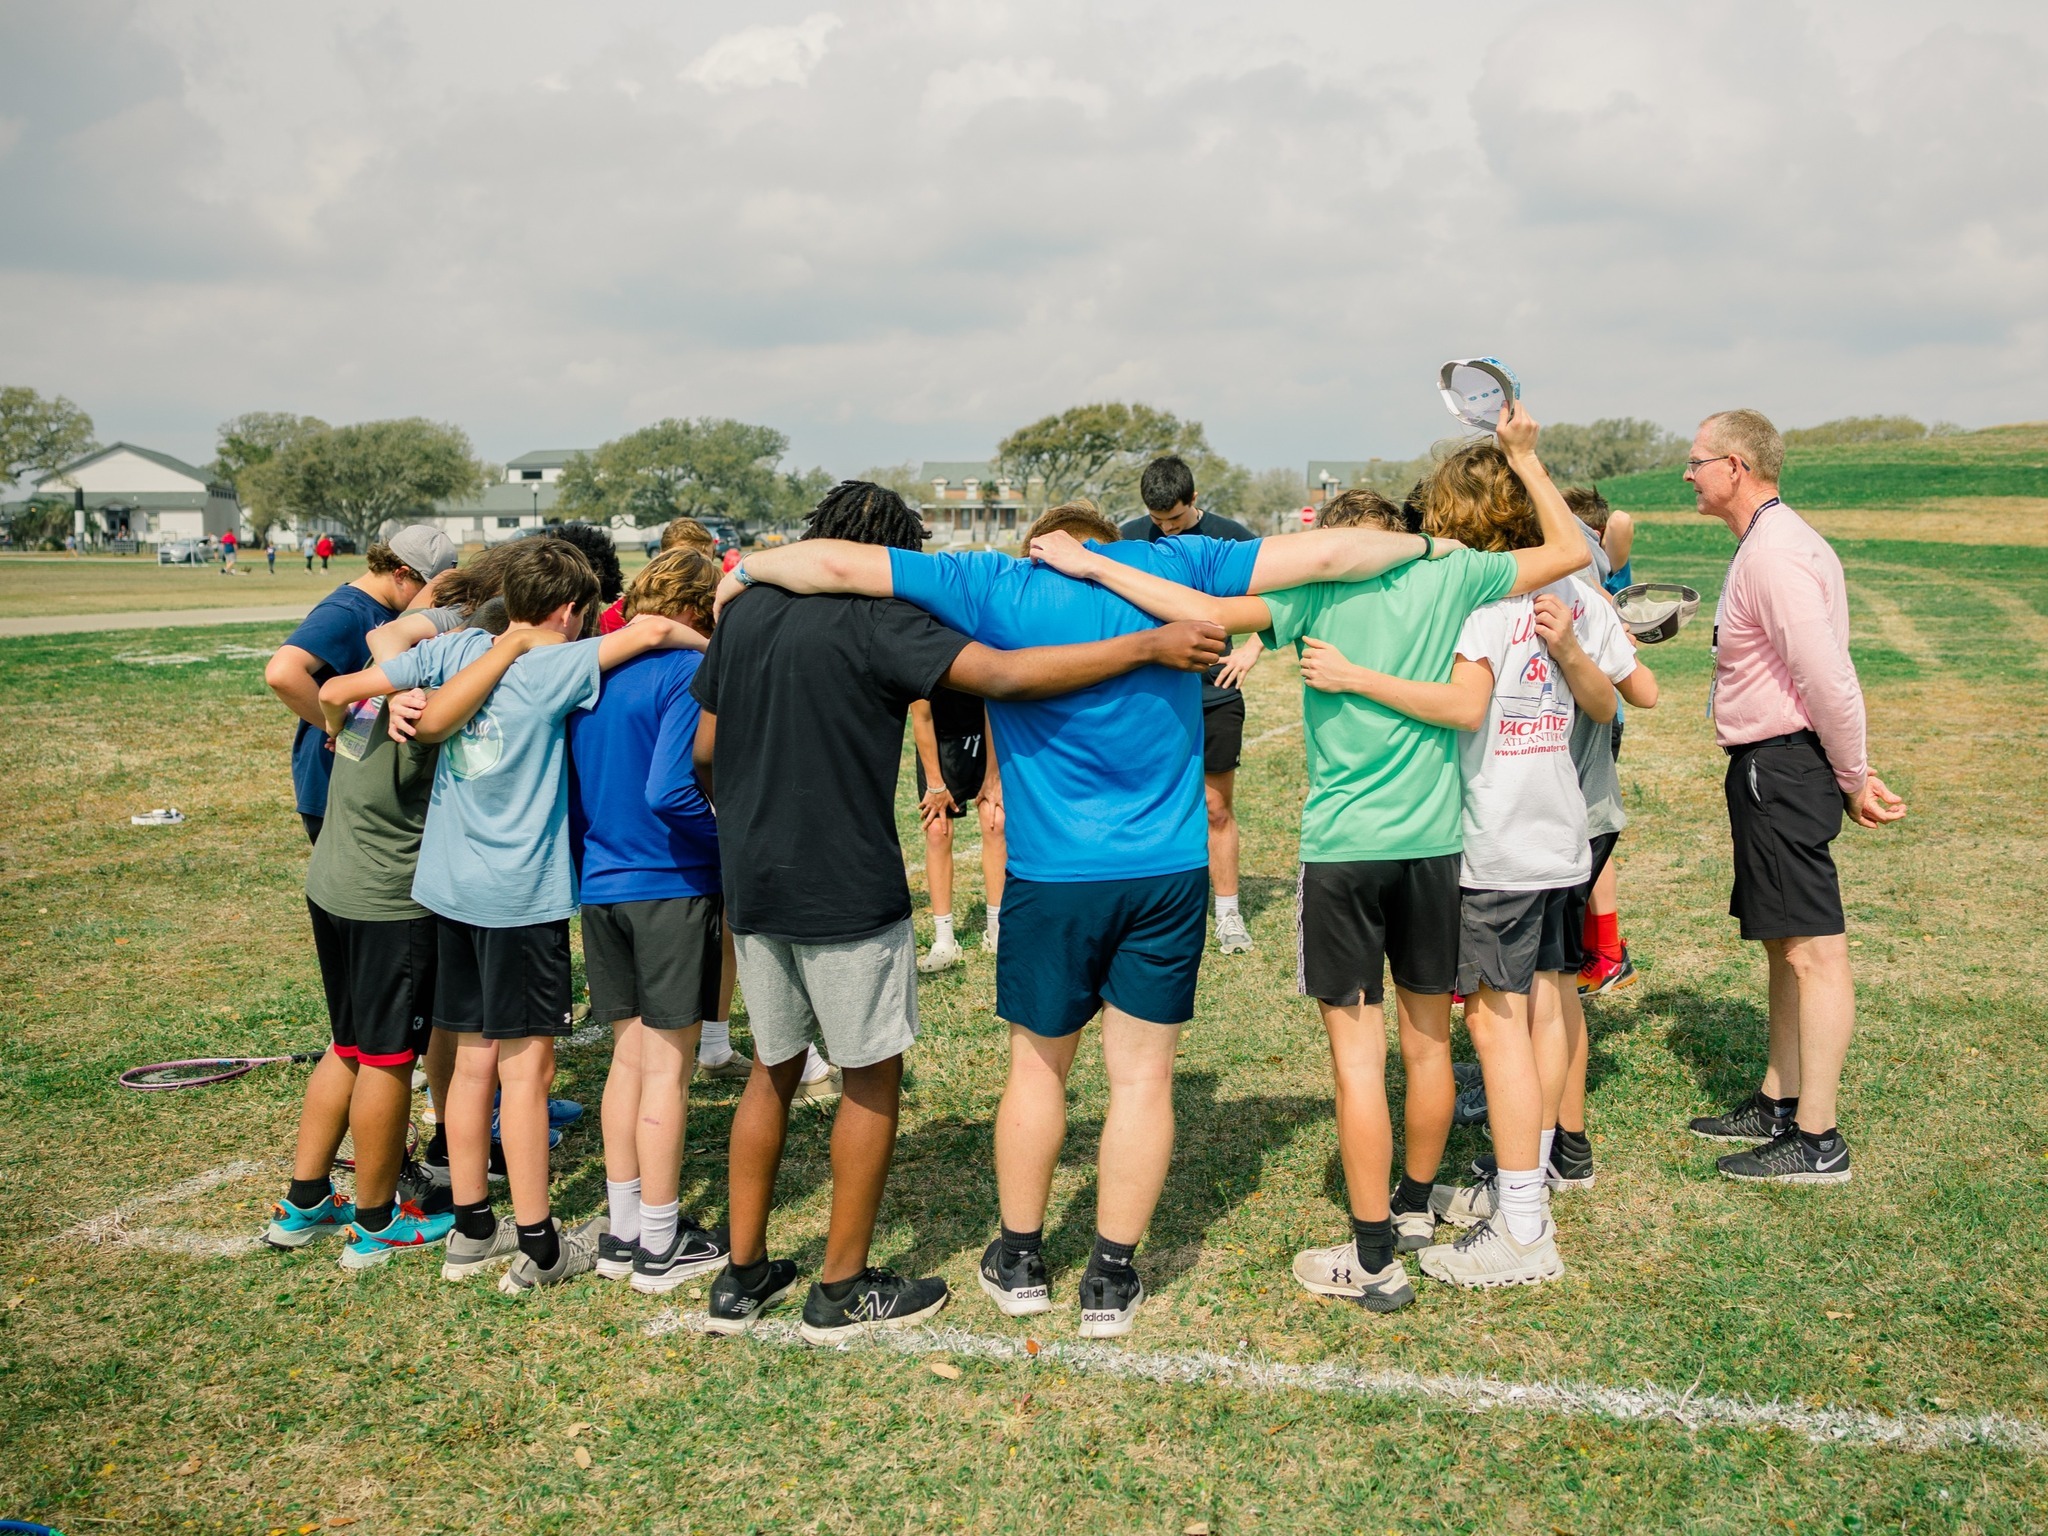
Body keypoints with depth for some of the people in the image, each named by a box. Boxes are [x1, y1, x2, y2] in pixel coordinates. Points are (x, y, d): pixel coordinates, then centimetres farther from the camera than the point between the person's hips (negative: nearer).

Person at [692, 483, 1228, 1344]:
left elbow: (705, 753, 12)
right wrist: (1147, 646, -19)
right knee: (871, 1079, 7)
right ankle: (842, 1291, 15)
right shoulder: (874, 620, -13)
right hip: (847, 891, -7)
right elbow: (1003, 674, -23)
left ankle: (741, 1278, 24)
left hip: (753, 886, 7)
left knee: (772, 1070, 18)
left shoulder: (743, 611, 7)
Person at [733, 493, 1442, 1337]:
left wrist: (747, 568, 11)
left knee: (1037, 1065, 17)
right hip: (1170, 871, 1)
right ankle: (1112, 1277, 17)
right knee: (1142, 1073, 10)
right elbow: (1323, 554, 1)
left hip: (1054, 878, -1)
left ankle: (1020, 1260, 29)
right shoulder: (1173, 565, 2)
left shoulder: (998, 588, -3)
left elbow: (836, 564, -6)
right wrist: (1423, 545, 16)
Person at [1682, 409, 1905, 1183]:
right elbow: (1824, 681, 15)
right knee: (1785, 945, 18)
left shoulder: (1775, 555, -19)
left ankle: (1818, 1140, 0)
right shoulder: (1768, 545, 16)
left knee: (1813, 950, -6)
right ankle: (1778, 1105, 29)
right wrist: (1849, 774, 13)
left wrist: (1855, 781, -12)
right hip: (1769, 768, 11)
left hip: (1782, 770, -11)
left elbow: (1830, 683, -23)